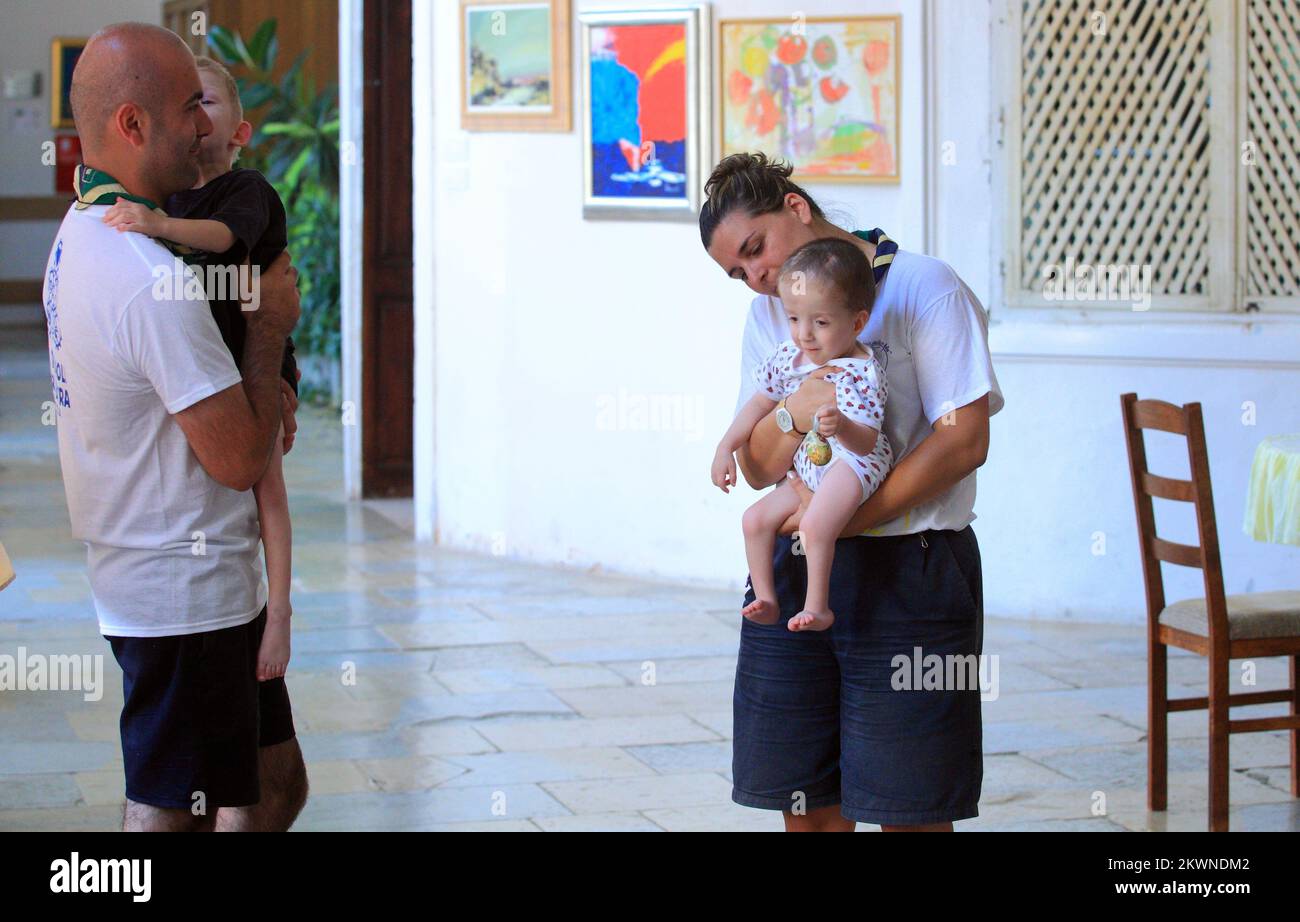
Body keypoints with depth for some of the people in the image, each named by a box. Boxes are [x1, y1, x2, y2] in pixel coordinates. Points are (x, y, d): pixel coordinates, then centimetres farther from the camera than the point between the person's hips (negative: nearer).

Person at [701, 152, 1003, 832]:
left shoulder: (925, 288, -4)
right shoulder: (767, 315, 15)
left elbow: (964, 440, -12)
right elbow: (757, 468, 9)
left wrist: (853, 516, -18)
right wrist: (794, 413, -14)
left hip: (907, 571, -5)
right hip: (795, 568, 6)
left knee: (906, 807, -1)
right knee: (805, 800, 6)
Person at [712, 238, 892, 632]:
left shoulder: (861, 371, -24)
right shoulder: (788, 357, -2)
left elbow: (866, 441, -29)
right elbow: (761, 403, 14)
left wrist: (841, 427, -50)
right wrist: (726, 447, 9)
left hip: (853, 463, -8)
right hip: (807, 469, 8)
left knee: (815, 524, -30)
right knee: (756, 518, -1)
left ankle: (817, 606, -20)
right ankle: (766, 599, 7)